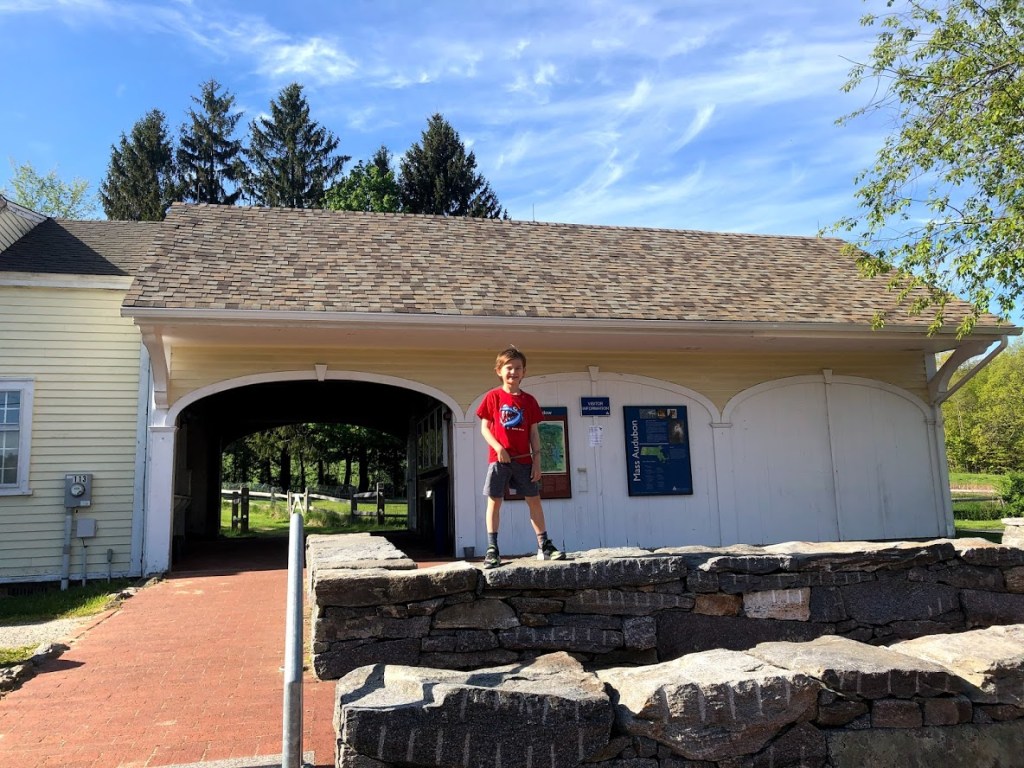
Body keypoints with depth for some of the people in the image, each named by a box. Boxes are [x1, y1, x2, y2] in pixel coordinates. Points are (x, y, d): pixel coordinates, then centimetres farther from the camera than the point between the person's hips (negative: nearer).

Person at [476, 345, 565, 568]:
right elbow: (484, 427, -1)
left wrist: (537, 460, 1)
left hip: (524, 460, 3)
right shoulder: (493, 397, 0)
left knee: (534, 500, 5)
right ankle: (492, 549, 5)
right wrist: (499, 448, -15)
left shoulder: (529, 400, 8)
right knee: (494, 501, -1)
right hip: (499, 458, -3)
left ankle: (544, 545, 13)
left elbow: (534, 432, 8)